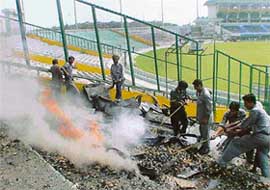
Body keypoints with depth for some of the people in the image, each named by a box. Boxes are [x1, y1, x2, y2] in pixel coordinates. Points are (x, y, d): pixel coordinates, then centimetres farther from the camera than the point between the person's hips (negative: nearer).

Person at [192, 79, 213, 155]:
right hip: (201, 116, 9)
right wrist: (197, 115, 17)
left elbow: (209, 107, -24)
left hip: (206, 117, -9)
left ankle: (206, 148, 18)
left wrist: (206, 118, -20)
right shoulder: (198, 92, 2)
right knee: (202, 132, 20)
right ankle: (203, 146, 35)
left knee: (205, 133, 4)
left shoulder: (205, 94, -27)